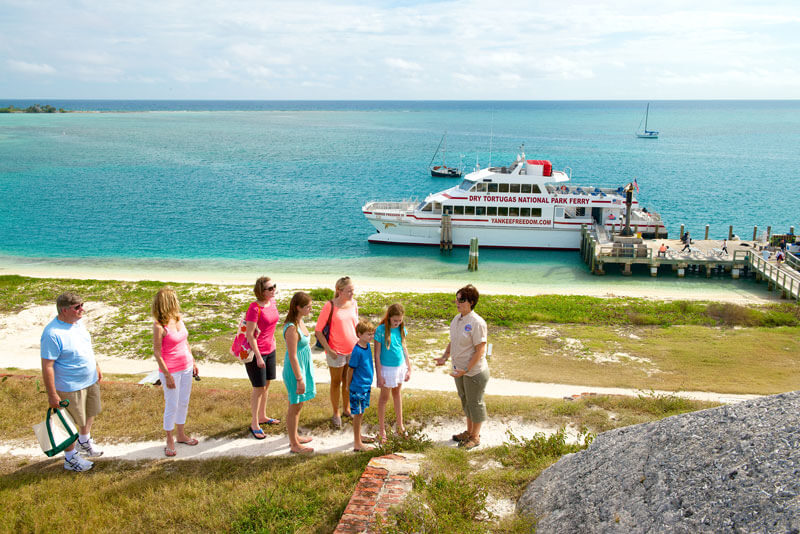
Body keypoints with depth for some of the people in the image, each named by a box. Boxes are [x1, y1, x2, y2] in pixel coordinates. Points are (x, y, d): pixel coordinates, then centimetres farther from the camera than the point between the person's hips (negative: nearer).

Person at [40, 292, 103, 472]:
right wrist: (52, 395, -22)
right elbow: (47, 366, -25)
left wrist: (96, 367, 22)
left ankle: (84, 442, 51)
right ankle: (70, 458, 28)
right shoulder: (52, 334, -28)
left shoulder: (78, 322, -1)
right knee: (71, 423, 9)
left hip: (90, 380, 8)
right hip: (70, 388, -8)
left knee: (90, 413, 26)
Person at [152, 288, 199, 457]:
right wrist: (167, 375, -15)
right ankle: (170, 441, 20)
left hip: (186, 367, 7)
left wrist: (192, 361, 15)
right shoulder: (159, 326, -18)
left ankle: (181, 435, 34)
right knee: (172, 406, 4)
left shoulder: (178, 318, 2)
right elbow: (157, 352, -15)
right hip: (171, 370, -7)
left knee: (184, 402, 17)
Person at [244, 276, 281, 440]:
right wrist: (258, 356, -20)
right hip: (256, 352, -8)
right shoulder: (255, 308, -22)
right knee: (259, 388, 1)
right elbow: (249, 334, -20)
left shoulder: (272, 303, 2)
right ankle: (254, 424, 13)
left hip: (270, 350, 8)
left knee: (266, 384, 18)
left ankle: (262, 416, 35)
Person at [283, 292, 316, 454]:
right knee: (295, 407, 5)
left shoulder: (300, 321, 2)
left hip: (303, 367, 9)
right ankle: (294, 445, 19)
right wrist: (299, 379, -21)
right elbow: (292, 356, -24)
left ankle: (294, 437, 37)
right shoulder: (291, 328, -27)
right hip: (295, 369, -9)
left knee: (297, 405, 22)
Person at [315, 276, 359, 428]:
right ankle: (336, 414, 26)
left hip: (353, 350, 5)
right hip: (336, 352, -5)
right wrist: (328, 350, -16)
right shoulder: (330, 306, -17)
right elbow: (318, 331, -13)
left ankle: (346, 409, 36)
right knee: (336, 383, 11)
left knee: (348, 382, 18)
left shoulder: (354, 304, 0)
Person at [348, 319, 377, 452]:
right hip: (357, 388, -8)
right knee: (358, 414, 1)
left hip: (365, 386, 8)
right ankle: (357, 444, 10)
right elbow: (351, 369, -15)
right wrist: (349, 386, -7)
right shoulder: (357, 351, -23)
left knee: (360, 413, 20)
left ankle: (358, 436, 35)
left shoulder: (367, 346, 3)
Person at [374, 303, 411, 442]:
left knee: (397, 392, 20)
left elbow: (404, 348, 7)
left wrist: (409, 368, 8)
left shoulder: (401, 328, -5)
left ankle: (399, 424, 34)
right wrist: (379, 375, -14)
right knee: (384, 396, 7)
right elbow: (377, 354, -15)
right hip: (387, 368, -5)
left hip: (401, 366, 5)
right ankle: (381, 429, 19)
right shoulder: (381, 330, -20)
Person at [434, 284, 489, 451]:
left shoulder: (477, 323, -23)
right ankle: (469, 431, 39)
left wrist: (466, 370, -24)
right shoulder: (457, 318, 3)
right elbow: (453, 341, 17)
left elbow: (480, 351, -23)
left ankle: (475, 437, 24)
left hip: (475, 372, -8)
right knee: (465, 400, 22)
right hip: (460, 369, 8)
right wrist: (445, 357, 5)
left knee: (475, 402, 7)